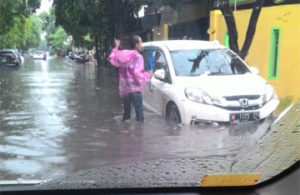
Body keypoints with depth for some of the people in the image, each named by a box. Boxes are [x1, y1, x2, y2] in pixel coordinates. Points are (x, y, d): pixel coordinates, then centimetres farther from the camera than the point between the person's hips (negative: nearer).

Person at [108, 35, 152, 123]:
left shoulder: (122, 54, 6)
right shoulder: (137, 57, -13)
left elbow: (112, 59, 23)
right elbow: (138, 75, -20)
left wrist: (116, 47, 31)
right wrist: (148, 75, -3)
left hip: (123, 90, 7)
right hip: (134, 90, -7)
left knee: (126, 113, 18)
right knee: (139, 115, -6)